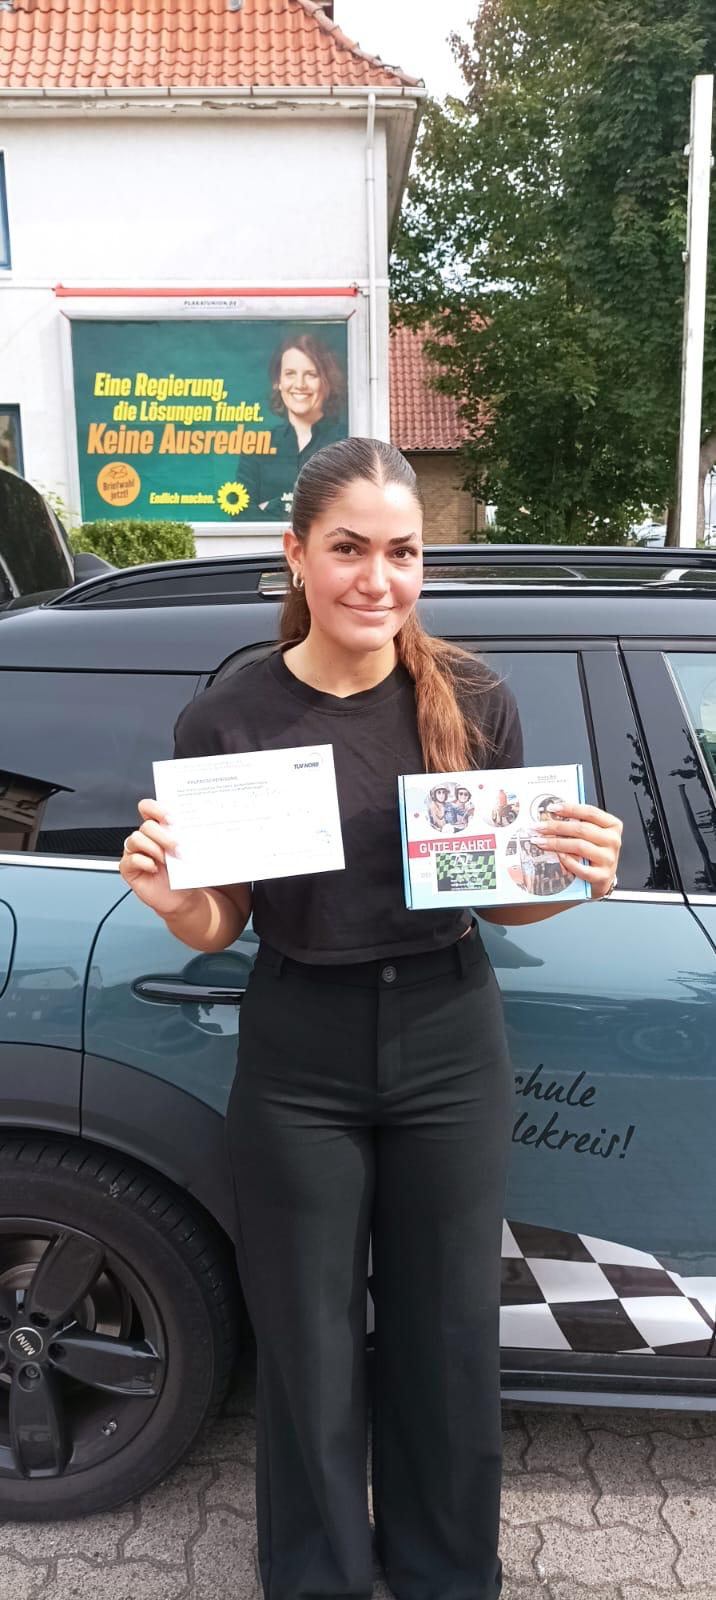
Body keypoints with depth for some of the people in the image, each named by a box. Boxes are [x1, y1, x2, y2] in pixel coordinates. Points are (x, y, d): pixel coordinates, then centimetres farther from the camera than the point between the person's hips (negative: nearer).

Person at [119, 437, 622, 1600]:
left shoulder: (473, 700, -6)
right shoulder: (226, 719, -8)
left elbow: (506, 901, 4)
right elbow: (218, 929, 0)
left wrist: (577, 879, -17)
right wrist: (168, 899, -22)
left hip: (451, 1046, 1)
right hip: (298, 1065, -1)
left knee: (450, 1333, 17)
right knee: (309, 1346, 14)